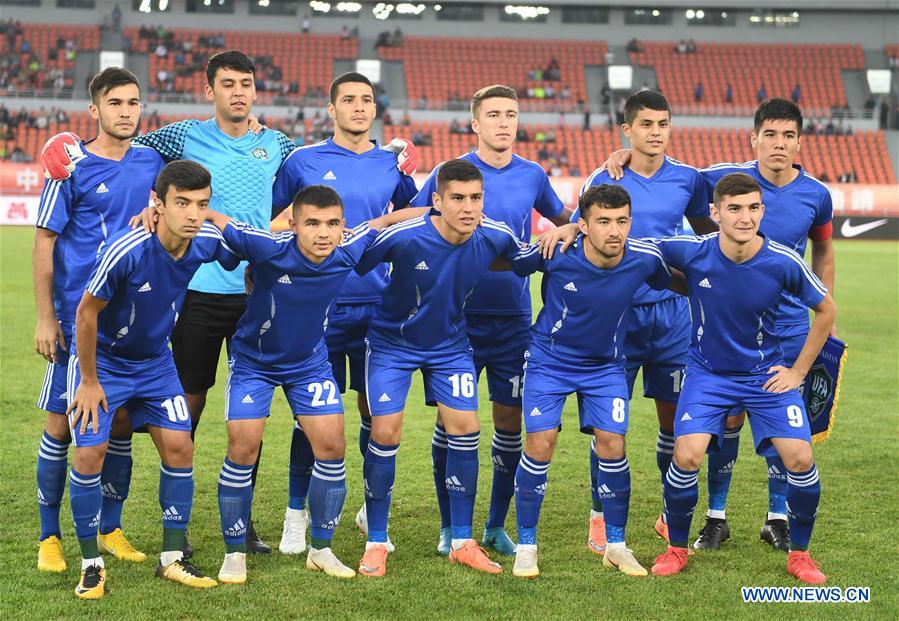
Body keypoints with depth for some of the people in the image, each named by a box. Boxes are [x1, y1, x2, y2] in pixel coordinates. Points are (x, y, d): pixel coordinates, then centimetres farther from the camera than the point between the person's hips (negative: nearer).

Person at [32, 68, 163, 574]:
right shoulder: (72, 166, -7)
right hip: (77, 318, -4)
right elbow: (44, 244, -5)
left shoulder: (152, 162, 5)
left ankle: (110, 528, 20)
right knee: (62, 425, -1)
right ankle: (50, 536, 10)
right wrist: (45, 318, -8)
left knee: (121, 423, 8)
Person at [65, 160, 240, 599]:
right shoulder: (125, 251, -32)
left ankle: (172, 558, 11)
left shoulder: (208, 241, -19)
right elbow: (87, 313, -19)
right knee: (89, 454, -11)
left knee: (179, 447, -3)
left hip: (155, 361, 5)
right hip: (102, 360, -5)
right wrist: (89, 382, -12)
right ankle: (91, 564, 4)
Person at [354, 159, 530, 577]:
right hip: (392, 343, -3)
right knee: (385, 434, -8)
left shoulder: (495, 238, -18)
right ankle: (376, 543, 6)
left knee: (465, 429, -5)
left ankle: (462, 542, 8)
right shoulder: (403, 238, -29)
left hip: (450, 343, 3)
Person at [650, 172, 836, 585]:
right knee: (687, 455, -18)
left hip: (767, 375, 0)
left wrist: (799, 371, 1)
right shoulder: (692, 253, -19)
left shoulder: (783, 263, -19)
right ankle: (676, 549, 7)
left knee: (800, 458, -12)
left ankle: (799, 554, 12)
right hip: (707, 373, 0)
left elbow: (826, 310, -1)